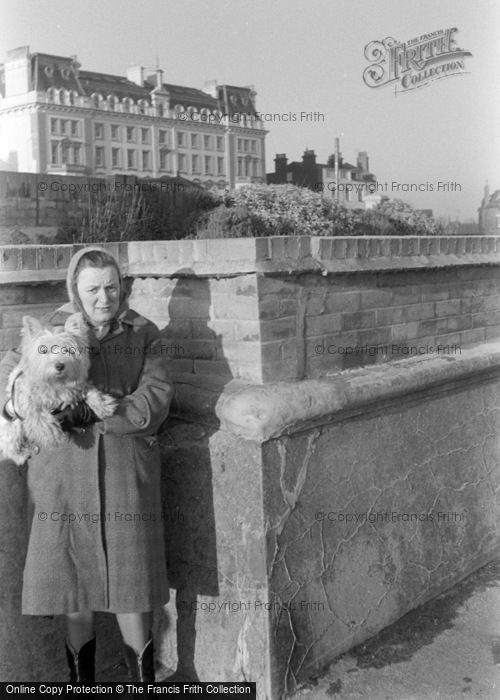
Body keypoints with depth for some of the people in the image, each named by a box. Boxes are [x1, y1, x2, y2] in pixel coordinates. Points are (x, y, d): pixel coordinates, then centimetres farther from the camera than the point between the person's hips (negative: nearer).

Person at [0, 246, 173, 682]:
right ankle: (81, 678, 30)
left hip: (127, 474, -1)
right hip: (64, 474, 1)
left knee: (131, 581, 3)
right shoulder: (50, 333, 5)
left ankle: (143, 680, 22)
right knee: (73, 578, 9)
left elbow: (155, 401, -8)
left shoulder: (143, 334, 3)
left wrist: (95, 412, -19)